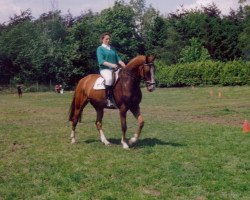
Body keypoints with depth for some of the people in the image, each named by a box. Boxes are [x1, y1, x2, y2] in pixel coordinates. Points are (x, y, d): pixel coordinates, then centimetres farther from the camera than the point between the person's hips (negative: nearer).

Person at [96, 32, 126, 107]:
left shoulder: (112, 48, 21)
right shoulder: (100, 49, 4)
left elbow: (118, 59, 15)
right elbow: (101, 61, -9)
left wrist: (123, 65, -4)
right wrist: (111, 64, -23)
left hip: (114, 69, 6)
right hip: (105, 69, -6)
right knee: (109, 78, -37)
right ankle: (109, 100, -34)